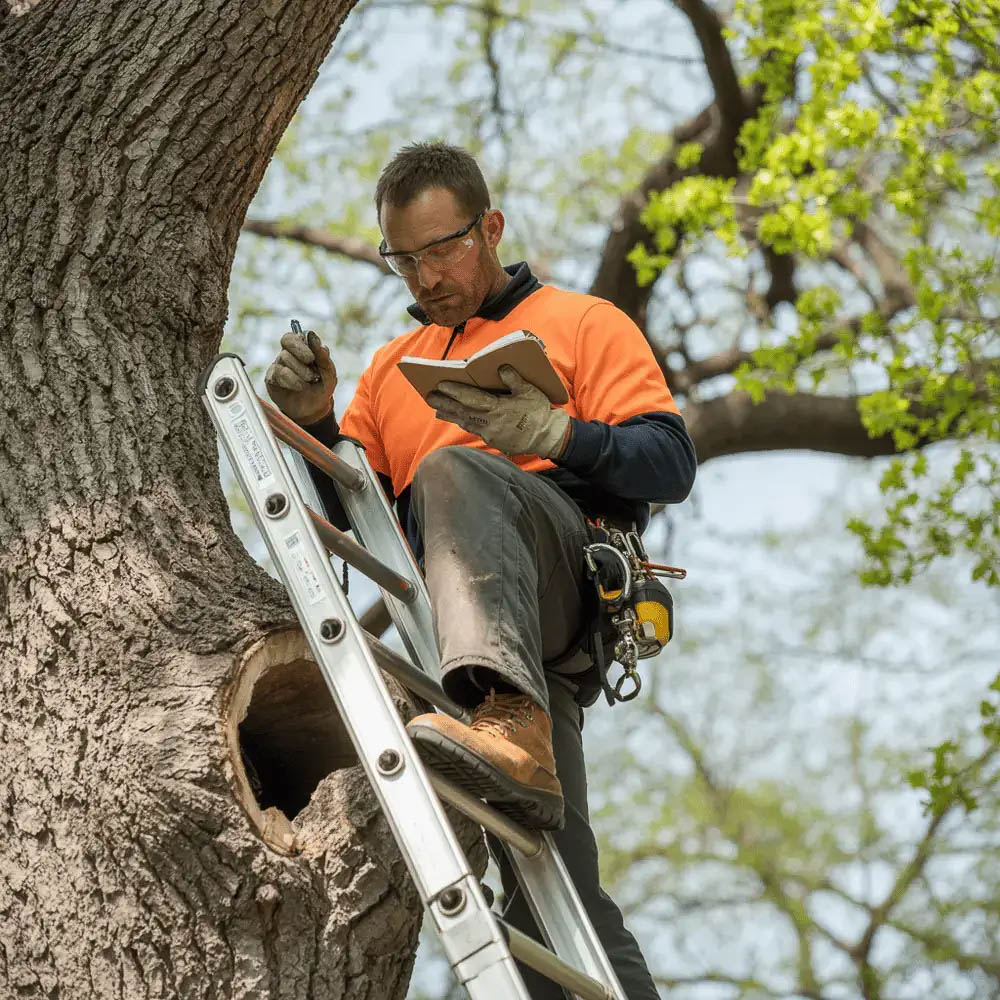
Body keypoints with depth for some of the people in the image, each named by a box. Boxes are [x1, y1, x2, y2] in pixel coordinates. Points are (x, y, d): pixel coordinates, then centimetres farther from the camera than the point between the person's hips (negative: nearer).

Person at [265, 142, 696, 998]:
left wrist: (553, 432, -13)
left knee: (452, 472, -35)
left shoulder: (581, 325, 19)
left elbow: (671, 464, 4)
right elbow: (353, 516, 23)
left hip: (571, 561, -4)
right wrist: (315, 423, 5)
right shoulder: (394, 367, 34)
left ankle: (511, 724, -58)